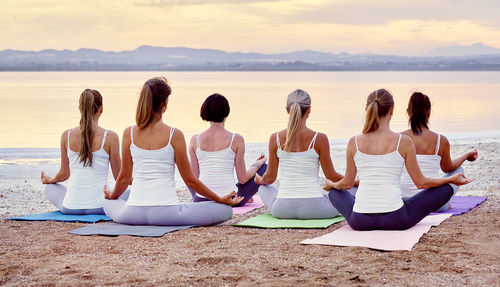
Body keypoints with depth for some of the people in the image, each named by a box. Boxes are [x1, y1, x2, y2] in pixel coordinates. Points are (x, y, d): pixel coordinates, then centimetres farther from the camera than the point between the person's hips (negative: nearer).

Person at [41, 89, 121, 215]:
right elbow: (119, 177, -1)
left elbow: (64, 174, 9)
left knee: (50, 188, 34)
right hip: (100, 207, -2)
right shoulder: (110, 137, -9)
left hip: (71, 207, 2)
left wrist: (49, 180, 32)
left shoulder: (66, 136, -2)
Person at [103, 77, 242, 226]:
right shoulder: (174, 135, -9)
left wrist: (112, 195, 31)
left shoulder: (129, 134, 0)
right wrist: (221, 199, 11)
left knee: (108, 203, 37)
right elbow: (190, 180, -2)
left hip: (134, 213, 4)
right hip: (166, 212, -4)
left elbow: (124, 177, 9)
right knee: (225, 210, 5)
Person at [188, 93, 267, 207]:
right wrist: (257, 164, 16)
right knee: (264, 168, 18)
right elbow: (242, 179, -3)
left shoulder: (195, 140, -3)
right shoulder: (236, 140, -9)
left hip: (201, 201, 3)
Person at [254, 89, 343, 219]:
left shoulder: (275, 138, -3)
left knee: (263, 188, 35)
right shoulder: (320, 139, -11)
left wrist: (260, 180, 31)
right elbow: (331, 175, -1)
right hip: (313, 208, -3)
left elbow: (270, 177, 6)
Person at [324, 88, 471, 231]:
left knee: (335, 192, 35)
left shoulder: (354, 142, -1)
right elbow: (421, 182, 2)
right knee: (446, 189, 15)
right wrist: (452, 179, 18)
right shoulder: (404, 142, -7)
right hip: (395, 220, -3)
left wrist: (331, 184, 34)